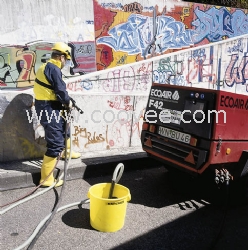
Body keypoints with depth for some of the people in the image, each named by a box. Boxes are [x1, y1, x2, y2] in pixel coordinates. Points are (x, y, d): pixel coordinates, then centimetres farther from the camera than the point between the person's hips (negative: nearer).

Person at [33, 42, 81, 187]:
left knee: (64, 126, 32)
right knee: (56, 142, -9)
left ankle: (66, 151, 56)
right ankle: (46, 178, -3)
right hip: (48, 108, -11)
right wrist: (68, 102, -3)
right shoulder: (54, 69, -17)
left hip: (49, 106, 11)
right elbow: (60, 89, -20)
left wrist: (65, 100, 10)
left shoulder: (47, 67, 14)